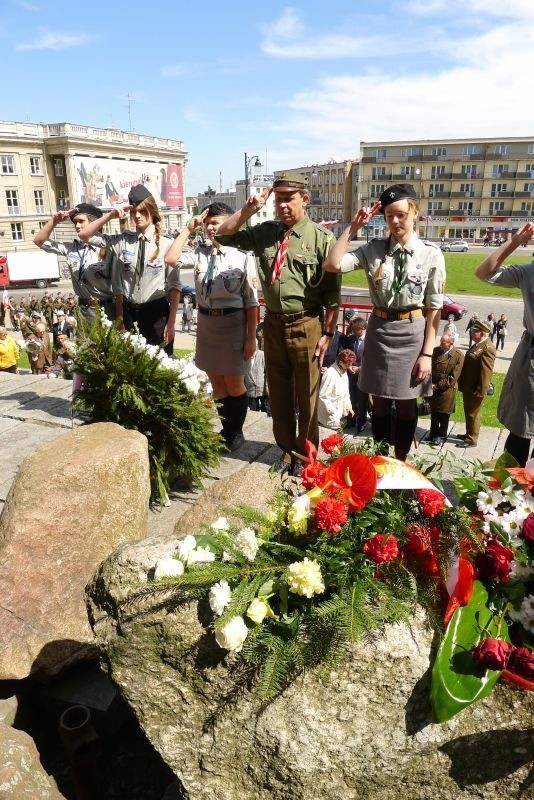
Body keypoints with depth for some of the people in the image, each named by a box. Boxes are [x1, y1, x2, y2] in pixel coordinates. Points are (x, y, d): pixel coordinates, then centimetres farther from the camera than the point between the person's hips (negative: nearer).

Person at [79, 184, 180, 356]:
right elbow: (84, 236, 5)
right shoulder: (122, 241, 2)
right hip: (130, 312, 3)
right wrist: (109, 215, -6)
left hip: (157, 312, -3)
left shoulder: (166, 243, -7)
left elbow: (175, 285, -6)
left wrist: (171, 322, -9)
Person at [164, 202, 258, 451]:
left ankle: (236, 433, 29)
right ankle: (226, 430, 32)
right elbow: (171, 259, -9)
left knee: (234, 384, 7)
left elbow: (251, 301, -10)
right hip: (206, 322, 5)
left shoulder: (242, 256, -11)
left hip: (233, 323, -5)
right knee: (216, 383, 15)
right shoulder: (200, 251, 3)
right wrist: (189, 228, -6)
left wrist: (251, 337, -12)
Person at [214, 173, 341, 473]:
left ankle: (304, 455, 29)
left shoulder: (321, 238, -9)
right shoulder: (266, 232, 5)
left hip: (306, 326, -5)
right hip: (274, 324, 5)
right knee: (278, 393, 16)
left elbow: (332, 293, -9)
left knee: (306, 395, 9)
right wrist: (249, 209, -2)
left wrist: (328, 333, -11)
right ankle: (286, 450, 35)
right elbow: (224, 236, 10)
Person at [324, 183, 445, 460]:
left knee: (406, 404, 10)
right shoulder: (374, 249, -1)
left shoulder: (431, 253, -6)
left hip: (412, 333, -2)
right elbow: (333, 265, -14)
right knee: (380, 402, 12)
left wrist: (427, 352, -8)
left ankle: (400, 462, 30)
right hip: (379, 330, 2)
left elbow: (434, 307, -5)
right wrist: (353, 228, -11)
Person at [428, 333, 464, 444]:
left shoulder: (458, 355, -14)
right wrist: (430, 383, -6)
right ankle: (433, 433, 34)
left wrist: (438, 386, -16)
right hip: (433, 388, 4)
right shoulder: (436, 351, 0)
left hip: (446, 390, -4)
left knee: (444, 414, 10)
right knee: (433, 412, 17)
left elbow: (453, 377, -16)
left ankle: (442, 436, 26)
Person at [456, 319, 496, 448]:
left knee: (473, 414, 3)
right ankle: (469, 434, 36)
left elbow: (486, 372, -22)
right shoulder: (476, 345, 12)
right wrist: (461, 384, 17)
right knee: (468, 412, 21)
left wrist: (480, 391, -22)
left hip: (475, 390, -9)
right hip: (467, 387, 9)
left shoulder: (488, 348, -19)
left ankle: (472, 440, 15)